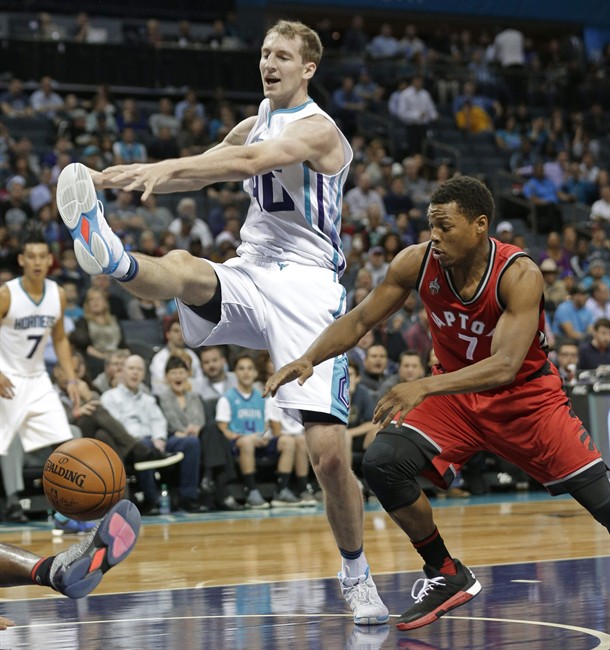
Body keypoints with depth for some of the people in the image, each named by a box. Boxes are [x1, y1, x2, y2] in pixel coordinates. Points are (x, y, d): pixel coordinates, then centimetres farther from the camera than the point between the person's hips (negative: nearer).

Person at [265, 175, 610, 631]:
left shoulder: (520, 275, -28)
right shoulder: (418, 262, -17)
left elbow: (505, 367, -38)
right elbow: (360, 320, -7)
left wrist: (424, 386, -50)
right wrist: (309, 359, -25)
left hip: (525, 394, -3)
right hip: (455, 392, 3)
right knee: (381, 463, -18)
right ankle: (448, 577, 0)